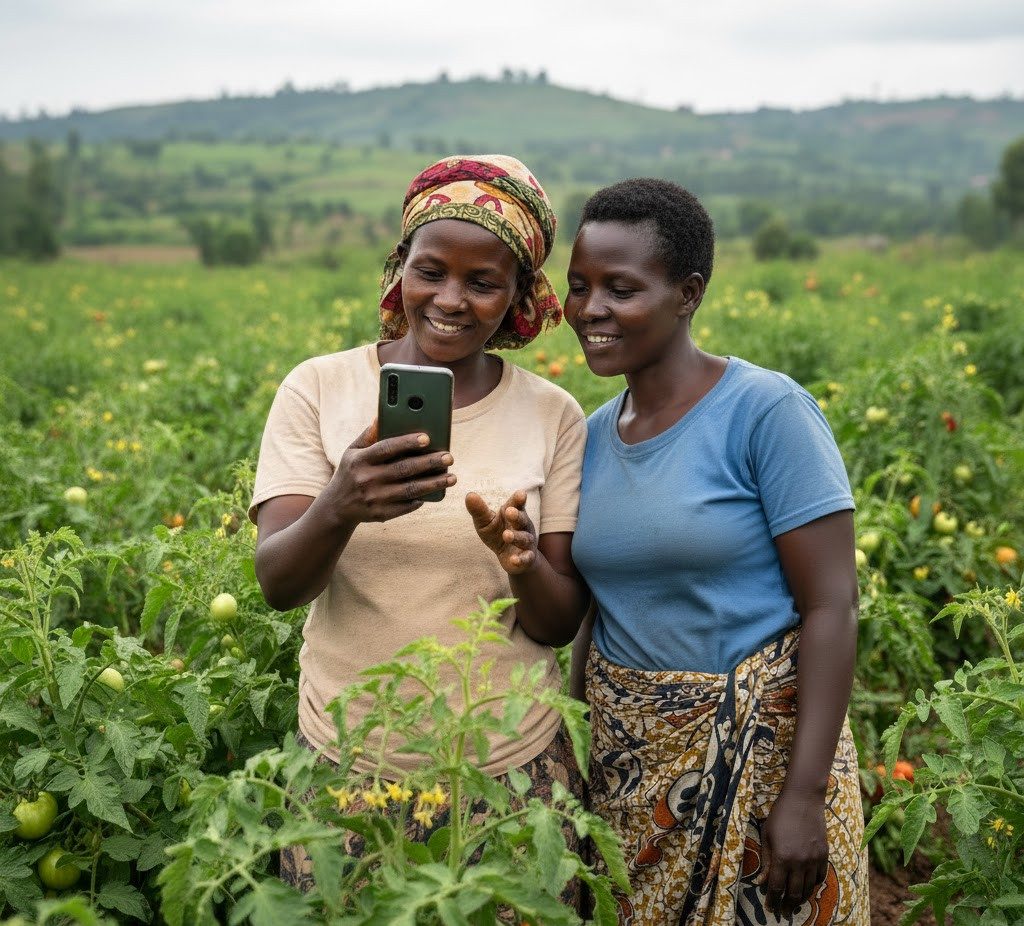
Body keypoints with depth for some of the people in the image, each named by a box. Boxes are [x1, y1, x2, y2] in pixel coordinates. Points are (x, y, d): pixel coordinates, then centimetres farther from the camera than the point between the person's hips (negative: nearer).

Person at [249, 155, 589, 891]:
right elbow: (277, 585, -12)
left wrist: (524, 563, -26)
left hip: (514, 766, 1)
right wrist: (338, 508, -33)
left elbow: (561, 625, -4)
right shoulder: (317, 388, -5)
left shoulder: (554, 415, -3)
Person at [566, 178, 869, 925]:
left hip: (762, 742, -5)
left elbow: (833, 604, -16)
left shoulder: (768, 410, -15)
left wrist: (804, 796, -19)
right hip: (629, 752, 5)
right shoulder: (592, 435, 2)